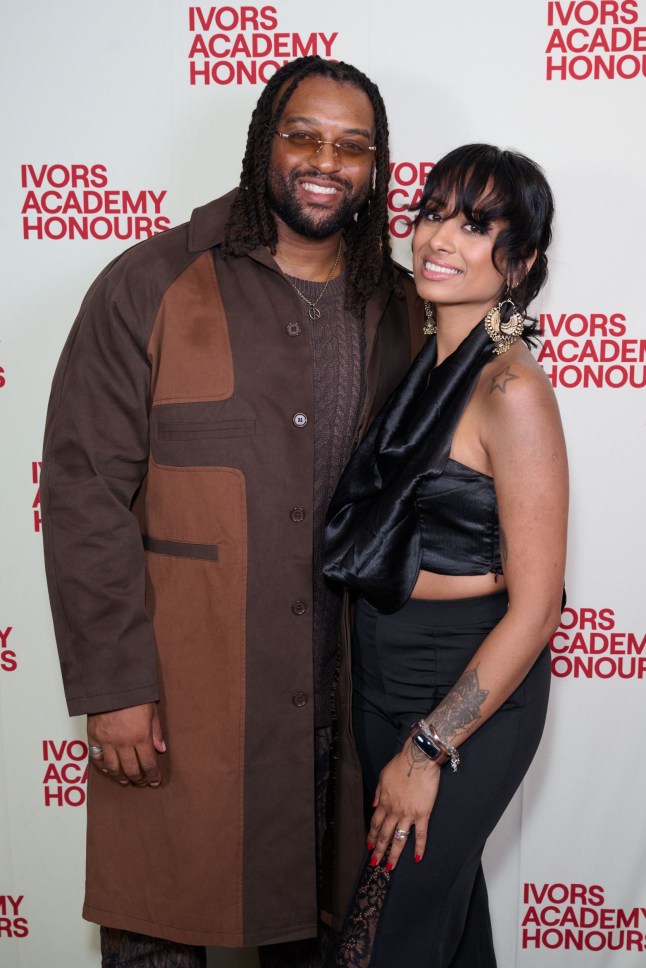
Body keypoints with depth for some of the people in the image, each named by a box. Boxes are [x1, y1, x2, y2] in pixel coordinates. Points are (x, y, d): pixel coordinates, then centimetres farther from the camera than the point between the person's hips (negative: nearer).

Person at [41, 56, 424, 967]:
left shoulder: (398, 306, 5)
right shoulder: (152, 287, -9)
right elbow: (85, 491, -11)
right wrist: (111, 685, -14)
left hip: (333, 684, 4)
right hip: (179, 694, -3)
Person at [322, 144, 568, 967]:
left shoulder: (512, 391, -21)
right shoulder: (423, 358, 3)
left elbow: (534, 607, -20)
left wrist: (427, 749, -16)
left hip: (468, 688, -7)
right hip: (384, 668, 7)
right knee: (445, 894, 24)